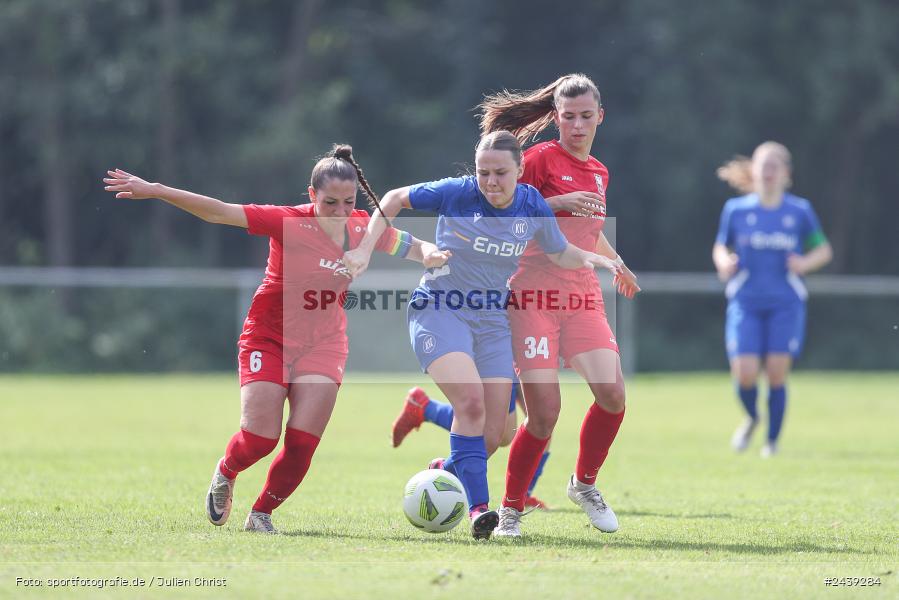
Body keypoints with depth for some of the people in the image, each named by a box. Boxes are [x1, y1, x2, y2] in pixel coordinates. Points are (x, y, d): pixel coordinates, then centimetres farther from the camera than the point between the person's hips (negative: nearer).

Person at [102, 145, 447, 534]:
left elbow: (412, 247, 13)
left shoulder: (364, 229, -4)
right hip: (269, 338, -3)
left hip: (323, 344, 3)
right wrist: (155, 191, -33)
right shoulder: (289, 222, -19)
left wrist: (430, 254, -12)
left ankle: (261, 513, 13)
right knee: (259, 438, -10)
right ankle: (224, 474, 26)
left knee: (302, 442, -10)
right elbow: (219, 212, -25)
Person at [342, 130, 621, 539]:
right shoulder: (456, 194, -13)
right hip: (439, 310, -5)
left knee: (489, 439, -2)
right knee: (471, 403, -28)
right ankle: (478, 509, -30)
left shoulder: (533, 207, -2)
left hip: (491, 321, 5)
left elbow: (560, 254, 14)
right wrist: (365, 251, -8)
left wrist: (595, 259, -6)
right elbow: (394, 199, 0)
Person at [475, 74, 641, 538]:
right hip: (534, 296, -6)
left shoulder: (598, 173, 17)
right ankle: (511, 509, 6)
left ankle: (584, 483, 11)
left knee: (612, 393, -13)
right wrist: (559, 203, -17)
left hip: (582, 298, 6)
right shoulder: (541, 159, -3)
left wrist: (617, 263, 47)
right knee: (544, 413, -12)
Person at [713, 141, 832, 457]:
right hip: (745, 303, 0)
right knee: (745, 375, -11)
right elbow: (720, 247, 16)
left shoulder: (800, 211, 2)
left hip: (786, 304, 0)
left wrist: (806, 262, -10)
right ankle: (752, 418, 22)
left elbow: (824, 250, 11)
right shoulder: (736, 209, 4)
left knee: (777, 374, -8)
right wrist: (724, 262, -7)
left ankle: (772, 440, 10)